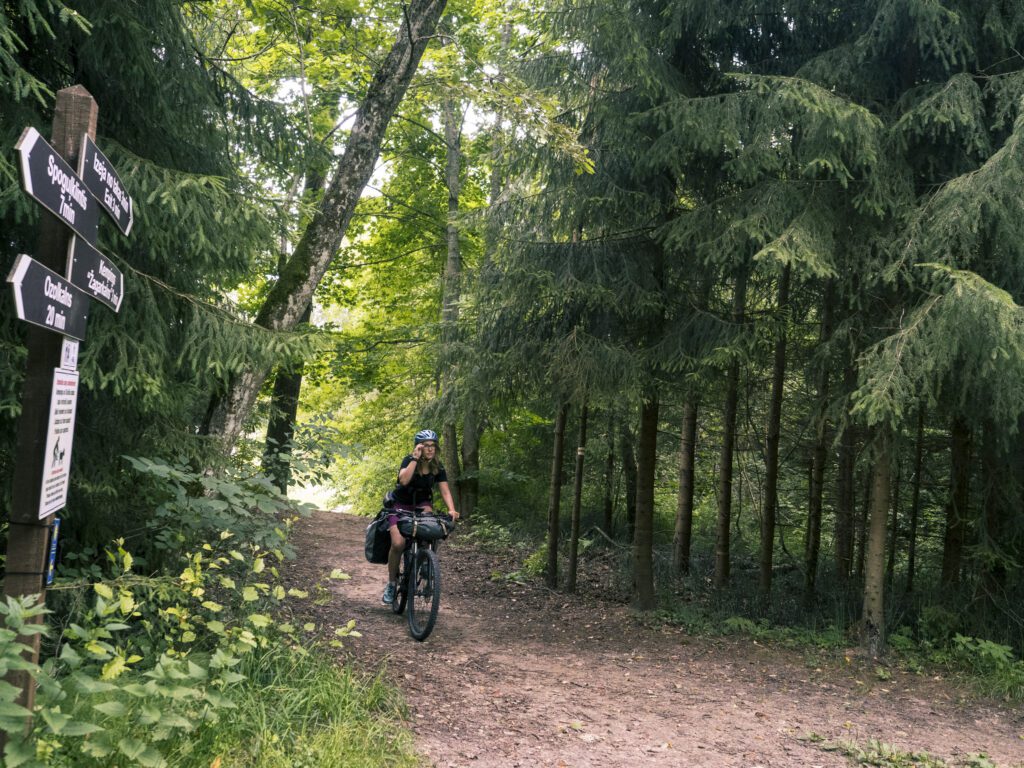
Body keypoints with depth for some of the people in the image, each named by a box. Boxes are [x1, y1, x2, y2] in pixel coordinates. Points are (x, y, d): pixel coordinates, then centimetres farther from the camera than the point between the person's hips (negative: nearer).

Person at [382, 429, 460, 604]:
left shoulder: (438, 468, -8)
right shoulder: (409, 460, -18)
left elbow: (445, 491, -16)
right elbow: (404, 480, -37)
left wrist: (452, 510, -33)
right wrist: (416, 458, -38)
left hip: (421, 504, 3)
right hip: (400, 505, -3)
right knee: (398, 544, -23)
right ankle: (391, 583, 0)